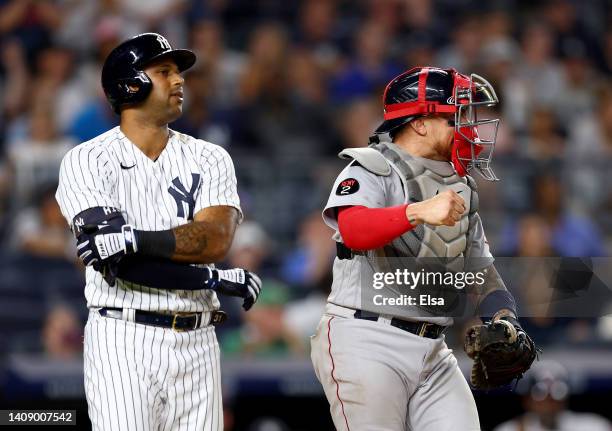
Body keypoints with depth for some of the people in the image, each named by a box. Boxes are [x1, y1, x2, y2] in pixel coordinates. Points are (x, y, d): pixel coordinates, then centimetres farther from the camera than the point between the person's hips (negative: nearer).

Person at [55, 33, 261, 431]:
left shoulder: (209, 159, 11)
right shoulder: (86, 161, 0)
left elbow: (216, 239, -7)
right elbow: (113, 262, -12)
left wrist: (135, 238, -21)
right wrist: (213, 279, -13)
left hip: (196, 342, 4)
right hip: (122, 339, -4)